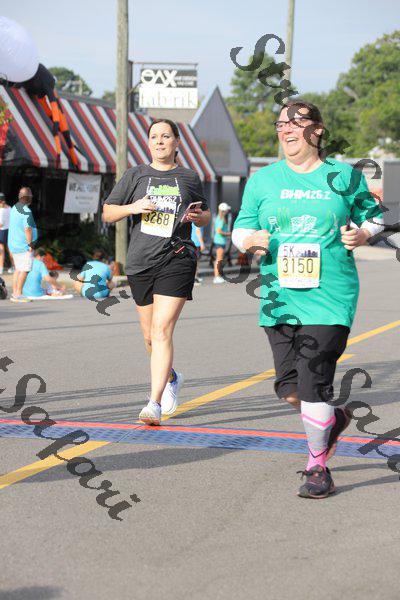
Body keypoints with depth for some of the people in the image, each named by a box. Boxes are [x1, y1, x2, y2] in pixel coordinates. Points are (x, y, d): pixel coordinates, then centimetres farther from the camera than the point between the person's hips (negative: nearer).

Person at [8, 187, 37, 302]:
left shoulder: (14, 208, 9)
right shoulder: (26, 212, -17)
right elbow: (27, 229, -23)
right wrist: (30, 244, -15)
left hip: (13, 244, 9)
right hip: (24, 245, -9)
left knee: (18, 269, 13)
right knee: (24, 270, -6)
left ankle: (14, 293, 13)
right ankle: (18, 294, -9)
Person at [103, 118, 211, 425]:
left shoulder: (190, 178, 10)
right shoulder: (135, 175, 10)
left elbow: (206, 215, 22)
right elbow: (107, 213, 11)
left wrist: (198, 216, -1)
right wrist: (133, 207, -8)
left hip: (177, 260, -3)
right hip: (140, 262, 3)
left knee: (162, 331, -16)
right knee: (150, 336, 12)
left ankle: (155, 403, -17)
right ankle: (171, 378, 42)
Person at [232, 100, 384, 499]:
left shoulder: (344, 177, 5)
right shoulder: (262, 180, 9)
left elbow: (373, 215, 17)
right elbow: (241, 229, 12)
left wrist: (362, 234, -4)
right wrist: (250, 240, -12)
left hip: (329, 297, -3)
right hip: (279, 298, 3)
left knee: (313, 381, -10)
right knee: (288, 386, 2)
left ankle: (317, 467, 6)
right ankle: (333, 419, 35)